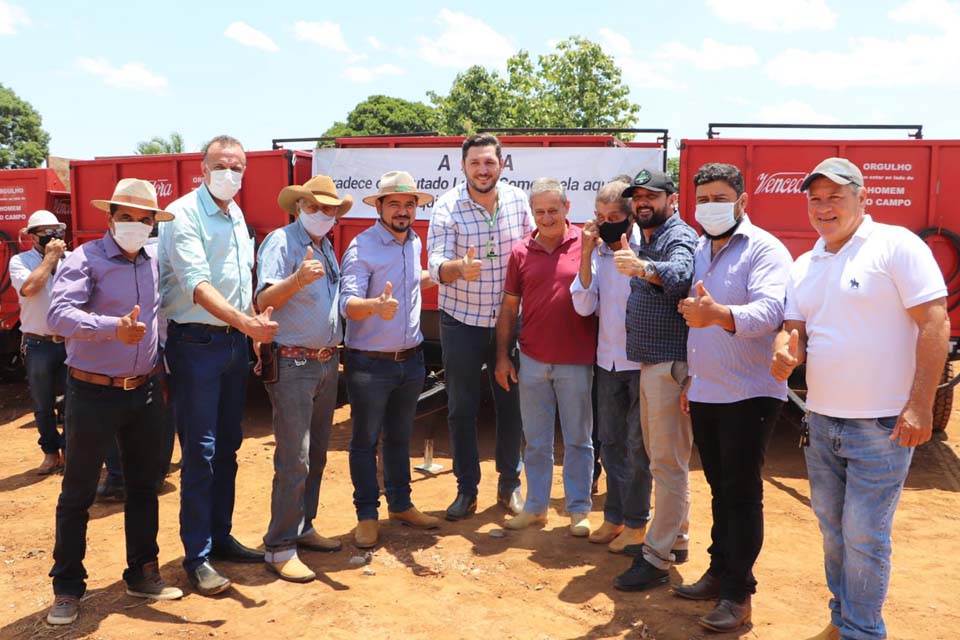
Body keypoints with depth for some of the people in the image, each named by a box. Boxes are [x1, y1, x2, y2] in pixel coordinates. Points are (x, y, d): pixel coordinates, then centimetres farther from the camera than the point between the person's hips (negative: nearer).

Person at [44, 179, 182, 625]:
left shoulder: (156, 261, 5)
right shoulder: (86, 259, -11)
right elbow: (59, 314, -26)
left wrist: (161, 374, 17)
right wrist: (114, 328, -42)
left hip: (145, 392, 5)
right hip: (93, 394, -5)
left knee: (143, 486, 14)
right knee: (77, 493, 6)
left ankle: (142, 574, 28)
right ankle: (68, 587, 20)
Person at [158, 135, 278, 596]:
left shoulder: (236, 216, 14)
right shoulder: (184, 213, -12)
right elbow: (196, 283, -24)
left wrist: (256, 327, 12)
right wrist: (244, 321, -35)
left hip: (236, 342, 8)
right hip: (197, 343, -8)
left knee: (227, 447, 14)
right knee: (199, 452, -4)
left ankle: (220, 536, 26)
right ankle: (197, 557, 6)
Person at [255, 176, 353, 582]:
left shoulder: (326, 248, 16)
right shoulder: (280, 242, -10)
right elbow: (264, 300, -23)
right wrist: (298, 279, -39)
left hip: (327, 362, 8)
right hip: (293, 364, -8)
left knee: (316, 456, 15)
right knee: (293, 460, -8)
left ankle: (303, 528, 28)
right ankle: (279, 549, 1)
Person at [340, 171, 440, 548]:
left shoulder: (414, 242, 8)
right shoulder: (362, 247, -15)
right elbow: (348, 304, -27)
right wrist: (376, 305, -45)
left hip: (411, 359, 7)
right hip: (370, 363, -6)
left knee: (400, 437, 19)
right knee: (365, 441, 6)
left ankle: (401, 504, 33)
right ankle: (367, 515, 19)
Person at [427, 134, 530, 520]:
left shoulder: (517, 201, -3)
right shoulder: (447, 206, -12)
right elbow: (436, 264, -22)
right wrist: (460, 267, -44)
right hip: (462, 322, -2)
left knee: (512, 405, 9)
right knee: (461, 409, 6)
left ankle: (509, 485, 27)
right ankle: (467, 490, 22)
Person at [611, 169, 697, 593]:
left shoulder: (679, 236, -12)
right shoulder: (645, 241, 18)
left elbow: (679, 275, -36)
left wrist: (643, 268, -52)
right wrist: (628, 257, 15)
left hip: (670, 363, -11)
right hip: (649, 363, 11)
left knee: (668, 461, -6)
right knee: (660, 457, 17)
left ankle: (657, 558, -2)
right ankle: (674, 539, 30)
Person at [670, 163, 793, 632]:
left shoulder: (764, 249, -11)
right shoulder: (699, 251, 13)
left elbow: (771, 310, -28)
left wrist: (719, 315, -47)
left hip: (749, 395, -7)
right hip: (705, 394, 7)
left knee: (742, 493, -1)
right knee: (720, 489, 16)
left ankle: (737, 593, 9)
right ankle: (719, 572, 28)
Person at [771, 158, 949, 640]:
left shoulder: (896, 245, -10)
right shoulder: (804, 266, 11)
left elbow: (934, 322, -14)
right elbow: (793, 327, 12)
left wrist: (920, 406, -19)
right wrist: (785, 351, -13)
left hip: (881, 424, -7)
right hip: (821, 420, 7)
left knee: (864, 536, 0)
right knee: (832, 527, 18)